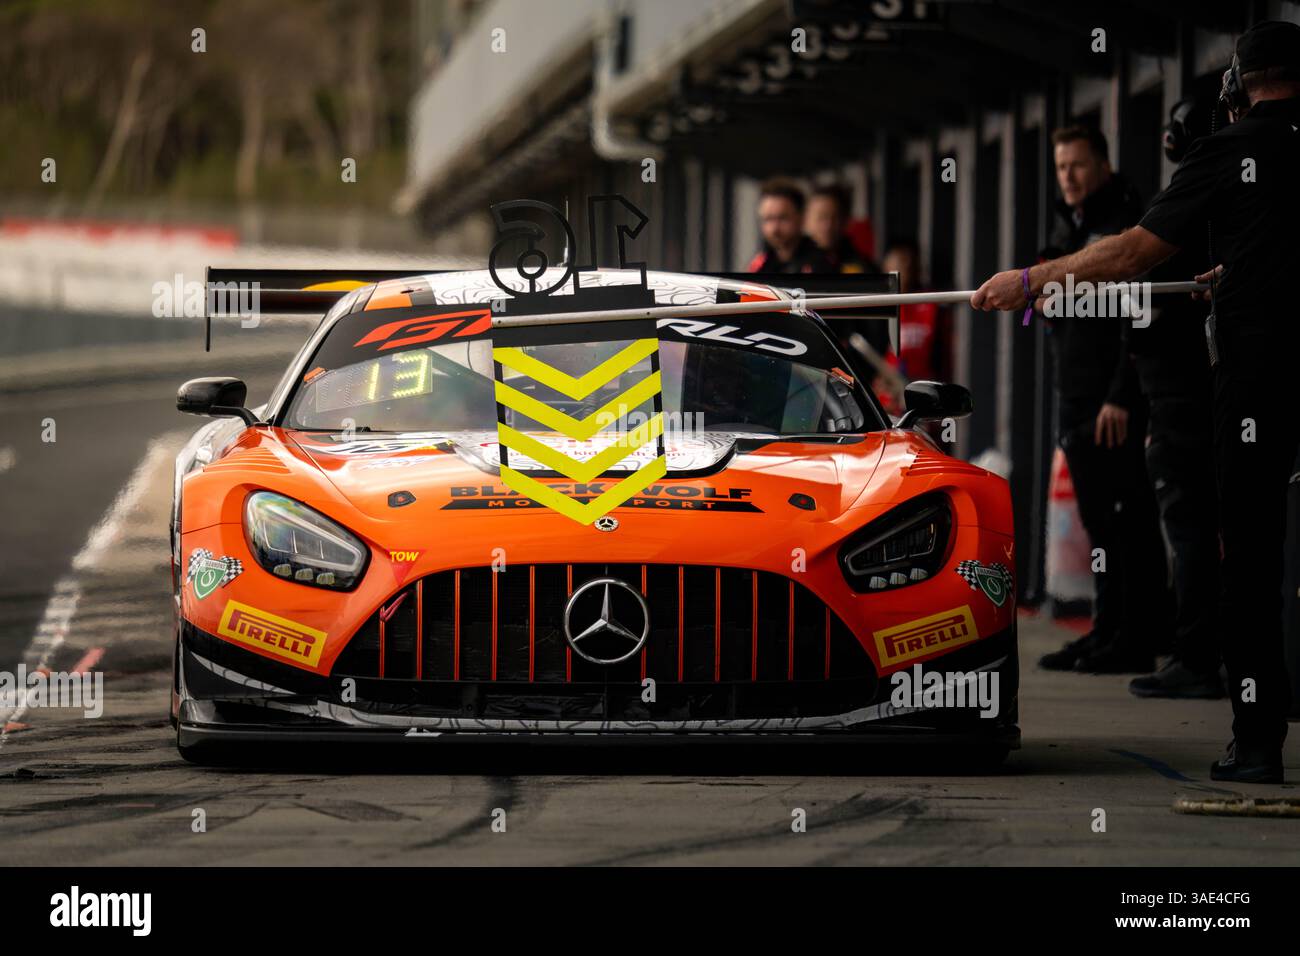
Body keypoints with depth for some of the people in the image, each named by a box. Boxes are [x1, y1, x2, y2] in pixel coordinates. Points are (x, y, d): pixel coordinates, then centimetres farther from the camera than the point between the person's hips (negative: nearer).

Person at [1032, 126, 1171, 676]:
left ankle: (1134, 640, -8)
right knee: (1099, 522, 10)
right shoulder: (1067, 227, 18)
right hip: (1076, 400, 9)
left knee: (1128, 521, -8)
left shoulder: (1126, 226, -9)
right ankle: (1107, 633, 14)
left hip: (1117, 404, -9)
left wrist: (1121, 398, -21)